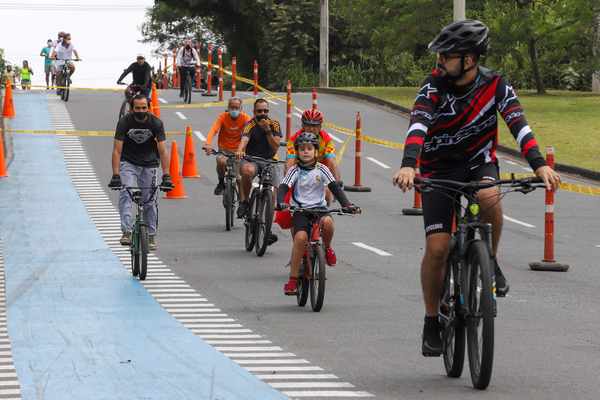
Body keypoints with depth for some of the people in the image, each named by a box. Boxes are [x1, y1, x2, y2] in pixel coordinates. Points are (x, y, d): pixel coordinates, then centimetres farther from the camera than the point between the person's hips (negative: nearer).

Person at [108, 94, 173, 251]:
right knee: (125, 193, -22)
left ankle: (151, 236, 14)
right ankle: (127, 231, -26)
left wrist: (166, 176, -30)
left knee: (150, 200, 0)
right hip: (128, 162, -1)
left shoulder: (156, 123, -18)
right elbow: (117, 150, -20)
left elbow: (163, 151, -20)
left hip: (149, 164, 1)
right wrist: (115, 175, -30)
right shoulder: (124, 122, -19)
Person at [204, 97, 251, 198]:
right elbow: (214, 130, -23)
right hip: (224, 149, -1)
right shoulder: (223, 117, -8)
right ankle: (221, 182, -8)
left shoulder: (245, 118, -7)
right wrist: (208, 144, -42)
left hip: (238, 151, 1)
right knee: (221, 161, -34)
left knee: (240, 180, 0)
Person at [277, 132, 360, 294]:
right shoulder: (295, 170, 2)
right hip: (301, 209, -1)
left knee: (327, 222, -35)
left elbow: (334, 186, -4)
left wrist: (347, 205, -18)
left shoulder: (321, 169, 3)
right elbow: (283, 187, -8)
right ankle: (293, 279, -17)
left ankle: (327, 248, -1)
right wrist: (281, 203, -30)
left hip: (319, 207, 1)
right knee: (300, 237, -27)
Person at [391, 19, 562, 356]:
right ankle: (432, 322, 7)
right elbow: (418, 125, -31)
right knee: (437, 248, -11)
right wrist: (408, 165, -49)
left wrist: (539, 164, -40)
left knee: (490, 199, -36)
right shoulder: (434, 86, -16)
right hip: (439, 170, 0)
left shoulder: (495, 85, -13)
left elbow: (517, 123, -24)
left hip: (479, 163, 0)